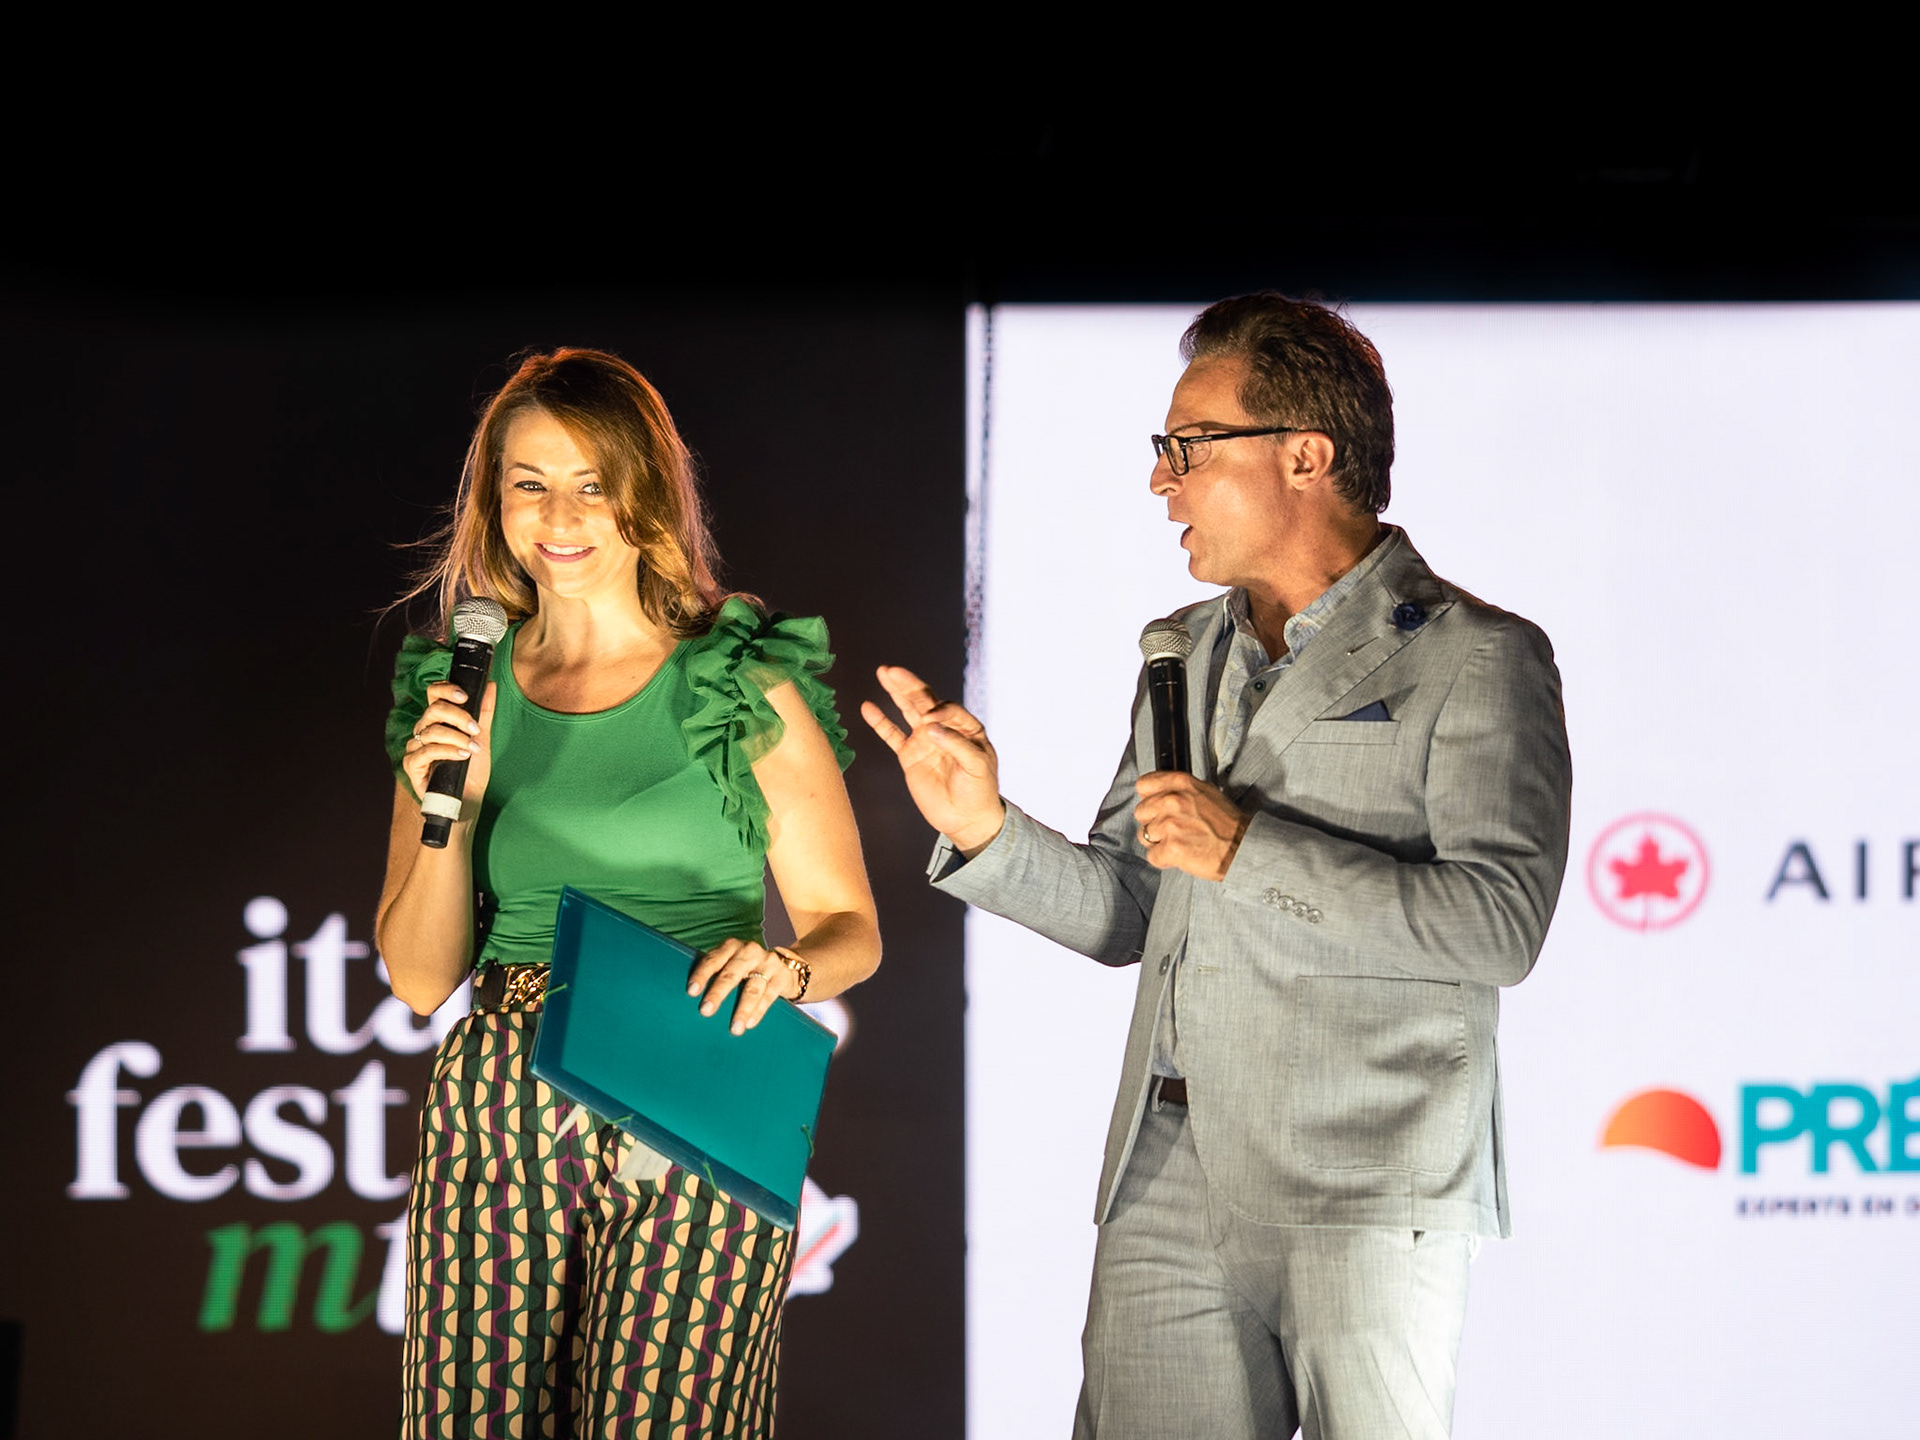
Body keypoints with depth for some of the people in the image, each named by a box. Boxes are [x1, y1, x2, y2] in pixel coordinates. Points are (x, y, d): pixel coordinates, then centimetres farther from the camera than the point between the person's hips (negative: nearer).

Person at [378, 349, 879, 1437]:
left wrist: (786, 966, -16)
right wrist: (450, 807, -5)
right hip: (501, 1121, 3)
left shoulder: (746, 692, 1)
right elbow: (421, 979, 10)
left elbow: (851, 929, 6)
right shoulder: (462, 692, 10)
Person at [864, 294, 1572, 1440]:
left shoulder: (1477, 659, -4)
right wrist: (986, 830, 2)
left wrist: (1250, 853, -18)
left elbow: (1501, 923, -15)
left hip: (1366, 1199, -6)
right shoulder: (1187, 656, 18)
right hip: (1172, 1192, 6)